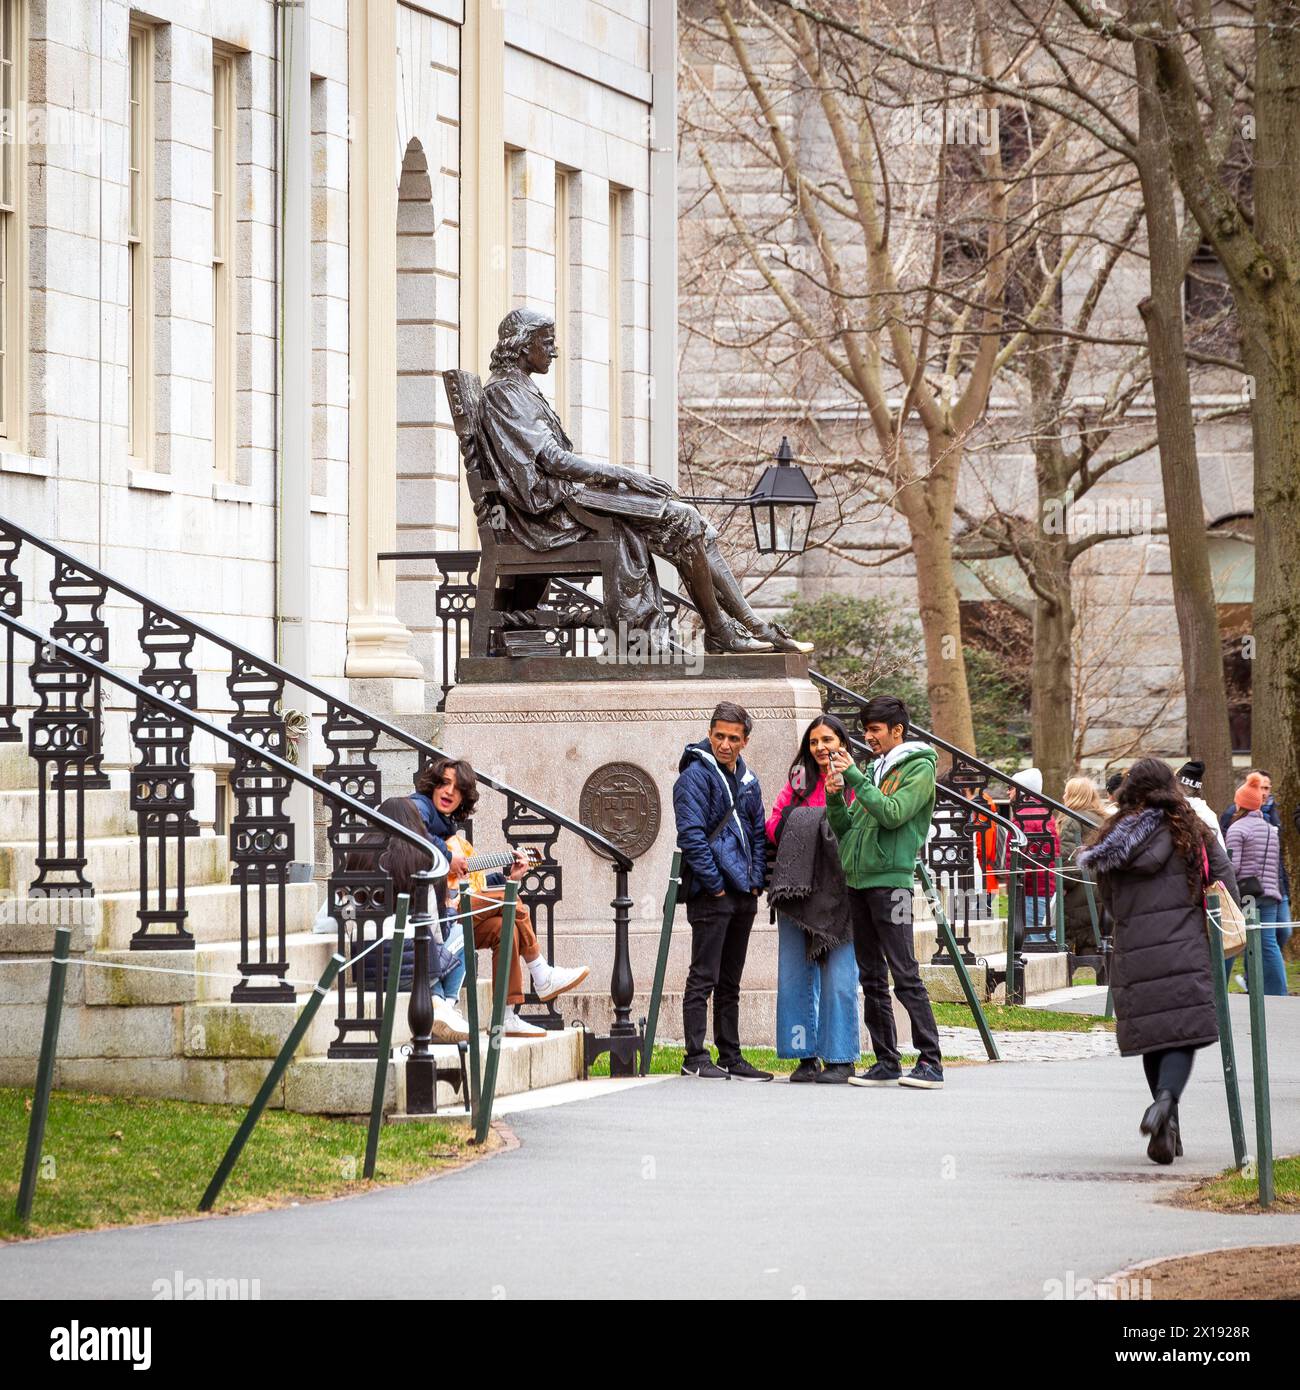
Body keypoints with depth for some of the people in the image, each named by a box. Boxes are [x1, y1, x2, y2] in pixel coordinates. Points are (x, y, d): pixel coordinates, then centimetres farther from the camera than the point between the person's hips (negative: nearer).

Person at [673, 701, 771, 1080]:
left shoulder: (748, 781, 15)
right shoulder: (695, 775, -8)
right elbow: (691, 835, -14)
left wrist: (756, 881, 6)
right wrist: (715, 884, -16)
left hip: (742, 893, 8)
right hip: (710, 893, -8)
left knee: (730, 982, 12)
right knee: (703, 978, -7)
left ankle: (730, 1057, 15)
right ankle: (696, 1058, -6)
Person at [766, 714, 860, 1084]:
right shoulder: (798, 780, 15)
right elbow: (774, 825, 10)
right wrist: (802, 829, -8)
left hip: (838, 890, -4)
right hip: (797, 885, 4)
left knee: (838, 977, -6)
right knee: (794, 974, 3)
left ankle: (839, 1058, 1)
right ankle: (807, 1056, 10)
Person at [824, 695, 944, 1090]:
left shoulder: (919, 768, -3)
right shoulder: (874, 769, 19)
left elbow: (892, 813, -17)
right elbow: (845, 829, 18)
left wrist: (854, 778, -16)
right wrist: (835, 797, 1)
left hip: (890, 880, -8)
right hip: (858, 880, 8)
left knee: (905, 976, -10)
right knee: (872, 979, 8)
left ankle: (931, 1062, -9)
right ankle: (886, 1061, 12)